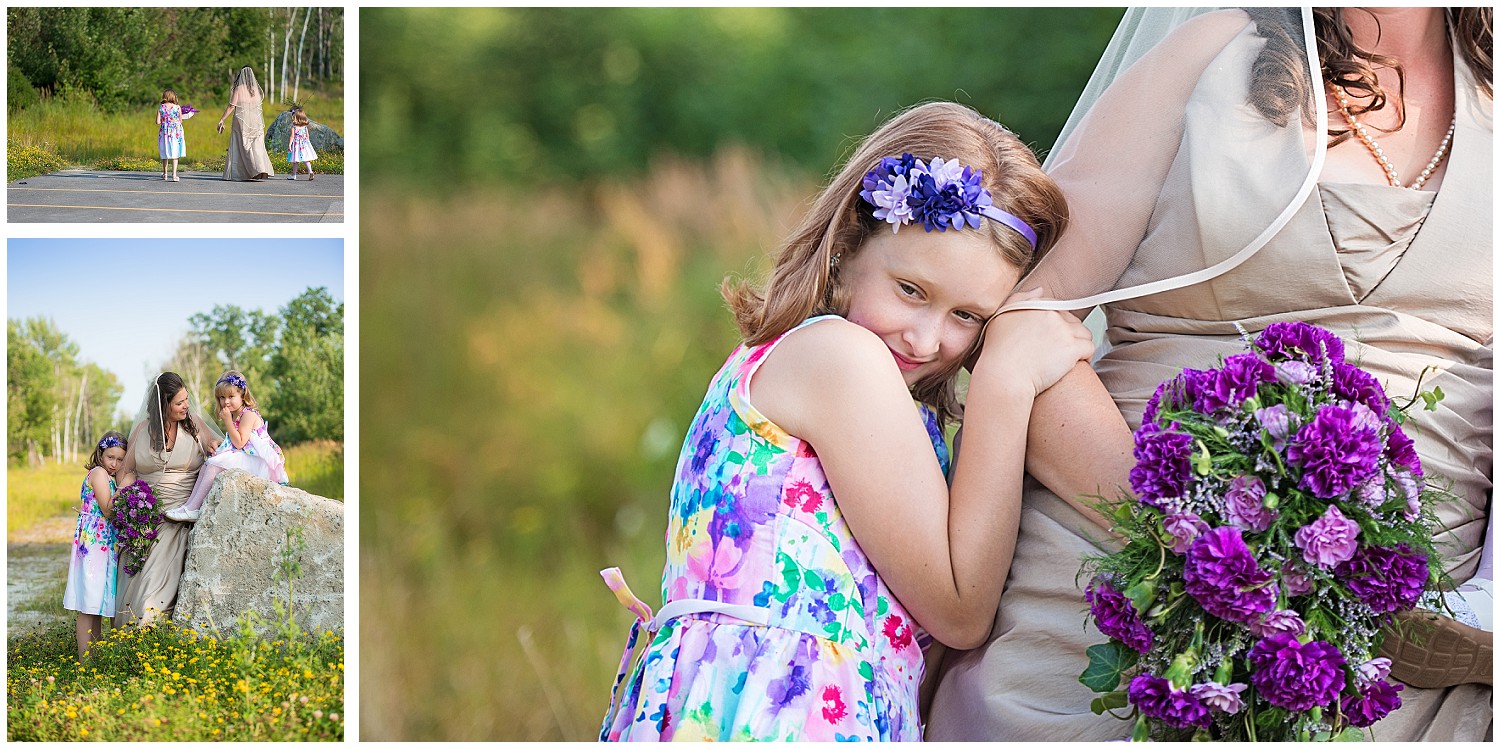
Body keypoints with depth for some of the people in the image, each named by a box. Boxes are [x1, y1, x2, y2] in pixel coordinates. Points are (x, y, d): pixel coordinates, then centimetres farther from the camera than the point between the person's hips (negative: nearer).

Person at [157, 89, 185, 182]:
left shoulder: (160, 108, -4)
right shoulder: (178, 107, -6)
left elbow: (158, 122, -6)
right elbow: (181, 121, 0)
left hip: (164, 131, 1)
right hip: (176, 132, -1)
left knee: (165, 153, 15)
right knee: (174, 153, 2)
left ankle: (165, 174, 25)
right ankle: (174, 175, -7)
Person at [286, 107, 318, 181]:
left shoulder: (294, 126, -10)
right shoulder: (305, 126, 4)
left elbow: (292, 136, -12)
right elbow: (307, 136, 8)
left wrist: (289, 144, -10)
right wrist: (307, 142, 21)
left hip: (296, 144, -4)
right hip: (304, 144, 4)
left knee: (295, 161, 6)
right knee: (306, 160, 3)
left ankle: (293, 174, 14)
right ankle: (310, 171, -15)